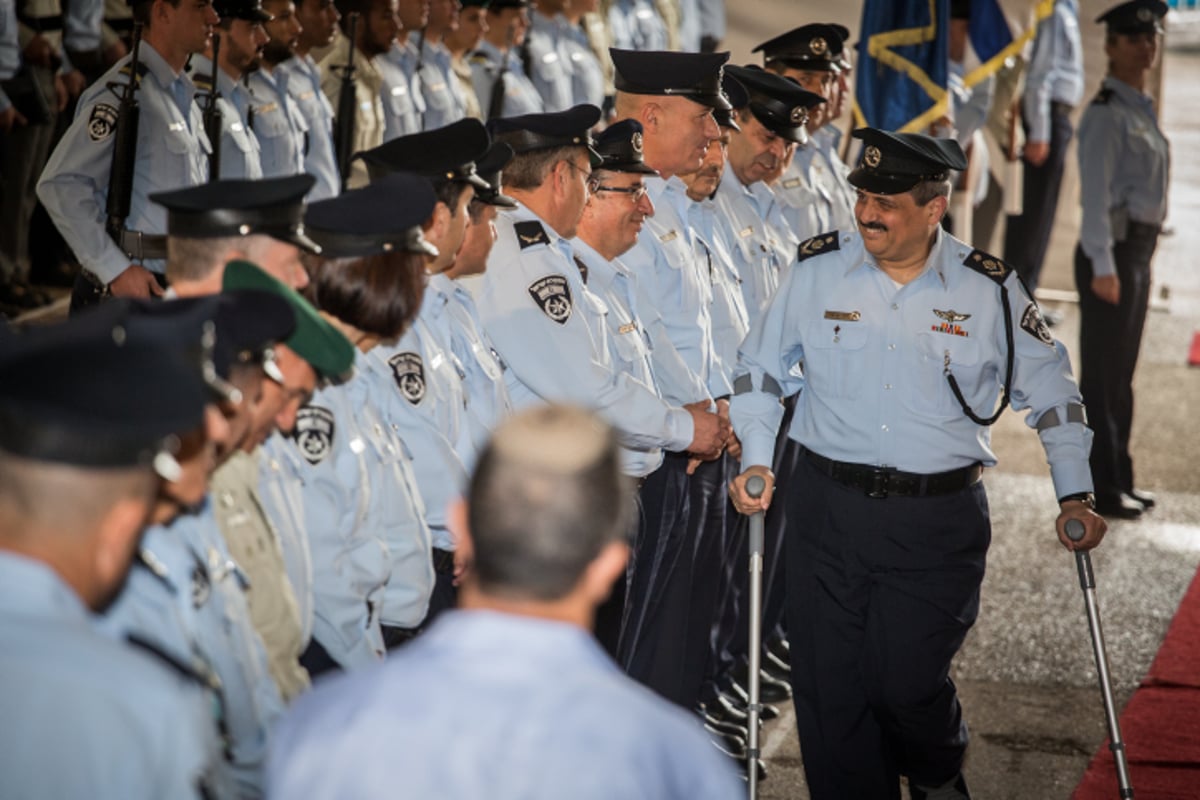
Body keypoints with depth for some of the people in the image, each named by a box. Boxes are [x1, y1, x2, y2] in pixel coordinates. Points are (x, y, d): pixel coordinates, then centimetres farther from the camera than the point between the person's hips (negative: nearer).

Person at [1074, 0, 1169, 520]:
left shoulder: (1142, 110, 16)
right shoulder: (1107, 114, -12)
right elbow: (1096, 193, -18)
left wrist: (1138, 256, 16)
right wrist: (1103, 266, -22)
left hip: (1139, 249, 9)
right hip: (1112, 251, -9)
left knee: (1121, 373, 14)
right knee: (1102, 374, -3)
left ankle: (1119, 477, 22)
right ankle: (1099, 486, 2)